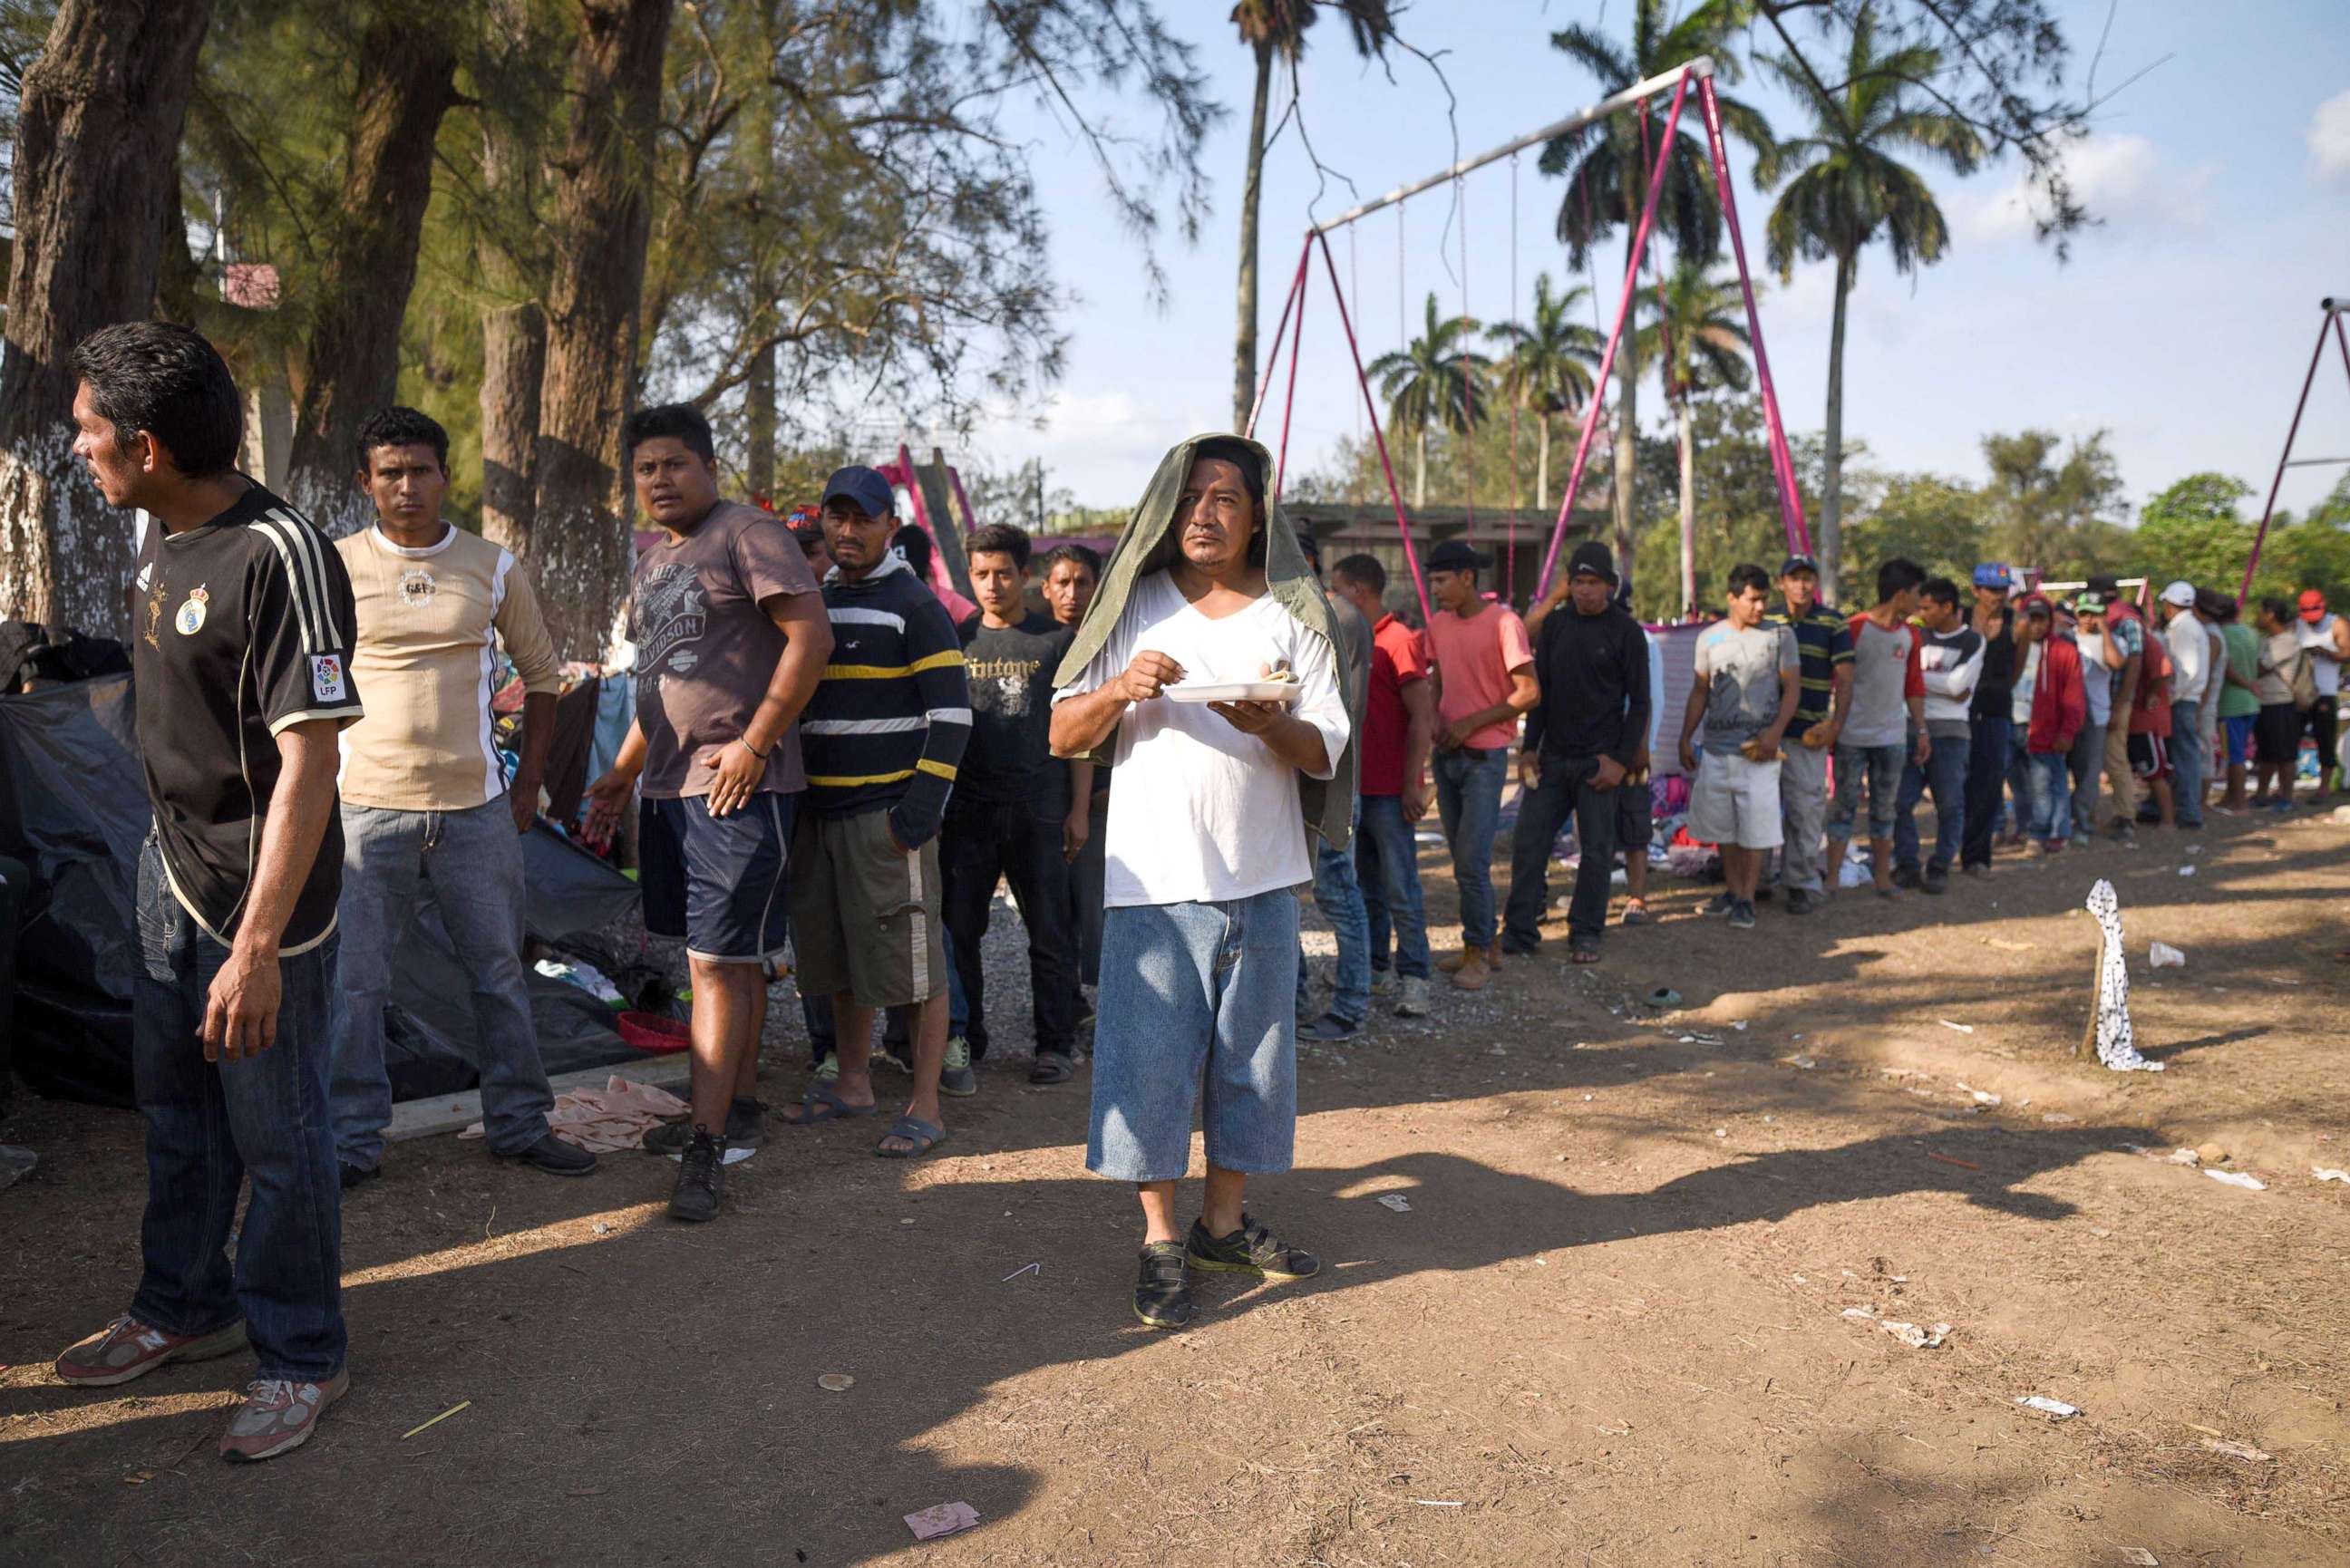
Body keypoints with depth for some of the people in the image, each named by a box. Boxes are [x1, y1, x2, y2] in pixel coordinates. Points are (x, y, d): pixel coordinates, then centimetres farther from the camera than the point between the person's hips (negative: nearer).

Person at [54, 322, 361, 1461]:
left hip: (261, 894, -9)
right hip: (171, 865, 9)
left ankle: (299, 1357, 23)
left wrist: (259, 945, -29)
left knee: (276, 1135, 5)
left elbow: (309, 761, -26)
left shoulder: (278, 557, -24)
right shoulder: (161, 537, 5)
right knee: (175, 1108, 21)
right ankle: (187, 1309, 41)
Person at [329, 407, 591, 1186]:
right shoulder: (334, 566, 1)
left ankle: (519, 1124, 22)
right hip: (366, 807, -1)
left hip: (476, 808, 2)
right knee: (352, 982, 2)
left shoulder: (494, 567, 5)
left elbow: (541, 676, 12)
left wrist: (527, 788, 7)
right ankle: (352, 1142, 15)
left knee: (500, 973, 9)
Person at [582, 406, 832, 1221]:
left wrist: (753, 743, -19)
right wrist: (623, 772, 21)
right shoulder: (650, 562, 20)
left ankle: (707, 1147, -6)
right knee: (730, 956, 15)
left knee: (719, 962, -9)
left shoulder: (749, 535, -8)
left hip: (736, 786, -9)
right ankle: (739, 1108, 25)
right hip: (666, 785, 9)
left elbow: (812, 636, -18)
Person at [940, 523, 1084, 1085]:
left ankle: (1055, 1041, 14)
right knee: (958, 929, 5)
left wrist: (1077, 807, -1)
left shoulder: (1057, 640, 4)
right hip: (967, 808, 2)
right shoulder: (956, 639, 9)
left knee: (1049, 932, 4)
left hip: (1038, 811, -2)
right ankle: (962, 1040, 17)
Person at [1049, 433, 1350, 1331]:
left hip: (1262, 878, 2)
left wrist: (1269, 723, -20)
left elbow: (1326, 752, 0)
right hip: (1154, 877, -1)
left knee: (1251, 1053, 9)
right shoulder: (1135, 606, 6)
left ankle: (1225, 1222, 26)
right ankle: (1161, 1242, 12)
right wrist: (1119, 689, -15)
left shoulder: (1292, 615, 6)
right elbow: (1063, 736, 4)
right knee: (1149, 1054, -1)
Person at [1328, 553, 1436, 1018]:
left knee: (1400, 889, -5)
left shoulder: (1399, 641, -11)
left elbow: (1422, 719, -15)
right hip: (1357, 786, 8)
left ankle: (1413, 979, 0)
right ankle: (1375, 967, 24)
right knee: (1367, 885, 14)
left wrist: (1412, 785, -18)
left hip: (1390, 791, -8)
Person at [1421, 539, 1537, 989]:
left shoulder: (1503, 623, -13)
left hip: (1484, 757, -7)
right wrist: (1433, 715, 0)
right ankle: (1485, 946, 23)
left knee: (1472, 862, -9)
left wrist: (1470, 723, -15)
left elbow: (1529, 693, -14)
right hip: (1446, 753, 7)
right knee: (1464, 860, 12)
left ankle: (1478, 952, 5)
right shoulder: (1438, 624, 8)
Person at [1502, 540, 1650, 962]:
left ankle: (1585, 935, 13)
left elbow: (1639, 701, -3)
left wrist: (1622, 759, -10)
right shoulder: (1555, 624, 9)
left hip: (1598, 760, -4)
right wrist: (1530, 748, 7)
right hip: (1552, 757, 4)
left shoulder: (1626, 631, -3)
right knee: (1528, 843, 1)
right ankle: (1519, 931, 8)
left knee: (1597, 851, 2)